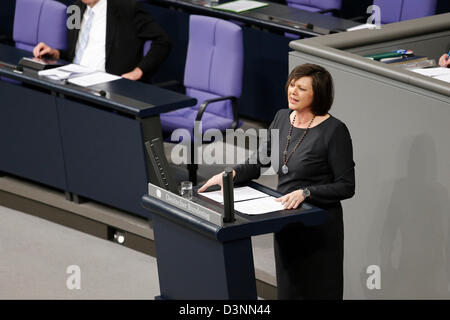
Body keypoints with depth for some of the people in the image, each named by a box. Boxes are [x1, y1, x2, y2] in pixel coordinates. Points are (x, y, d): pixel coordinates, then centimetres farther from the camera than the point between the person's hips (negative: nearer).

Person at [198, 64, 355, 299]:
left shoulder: (334, 130, -15)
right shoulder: (282, 118, 5)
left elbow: (346, 187, -15)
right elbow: (257, 163, 10)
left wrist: (305, 192, -26)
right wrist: (231, 173, -10)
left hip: (319, 225, -6)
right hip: (285, 223, 6)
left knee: (318, 292, 2)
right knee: (287, 290, 15)